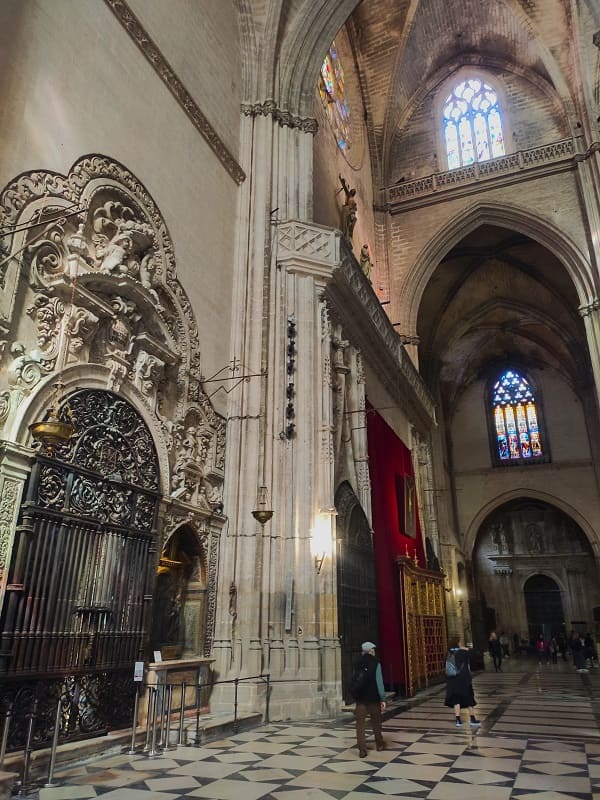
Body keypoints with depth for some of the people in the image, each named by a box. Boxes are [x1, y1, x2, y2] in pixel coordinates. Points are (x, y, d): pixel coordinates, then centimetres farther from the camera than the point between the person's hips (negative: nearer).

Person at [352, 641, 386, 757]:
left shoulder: (357, 664, 5)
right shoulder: (375, 663, -7)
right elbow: (379, 681, -11)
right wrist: (382, 699, -8)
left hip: (360, 698, 2)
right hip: (373, 698, -2)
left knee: (360, 723, 3)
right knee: (376, 722, 16)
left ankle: (362, 750, -4)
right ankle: (379, 744, 31)